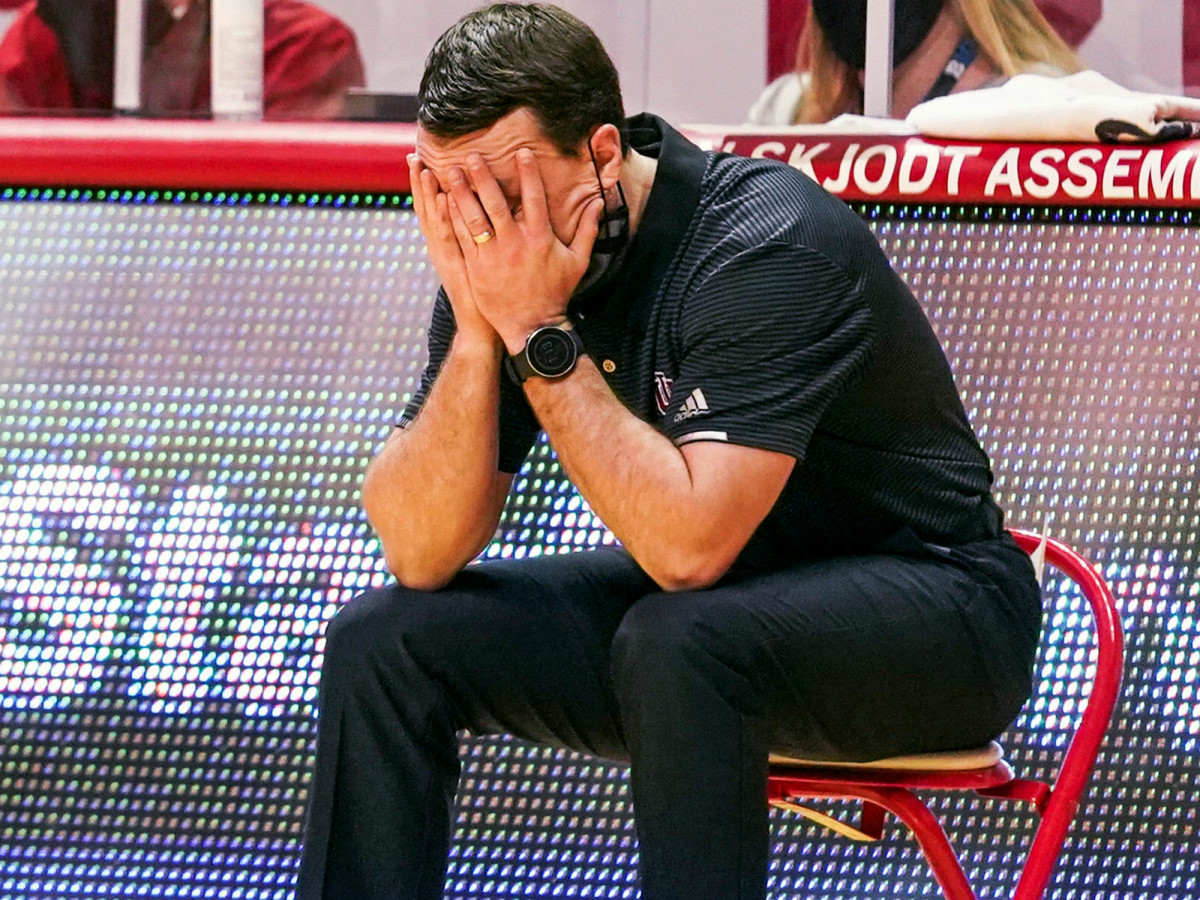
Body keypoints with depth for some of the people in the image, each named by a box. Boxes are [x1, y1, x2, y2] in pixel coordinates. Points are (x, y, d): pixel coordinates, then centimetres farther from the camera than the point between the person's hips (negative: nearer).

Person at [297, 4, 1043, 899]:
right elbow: (422, 555, -11)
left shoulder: (772, 245, -26)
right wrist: (476, 331, -24)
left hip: (927, 600, -7)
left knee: (678, 642, -36)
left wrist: (538, 333, -31)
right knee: (384, 639, -6)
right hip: (718, 596, 7)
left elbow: (689, 547, -35)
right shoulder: (502, 257, -7)